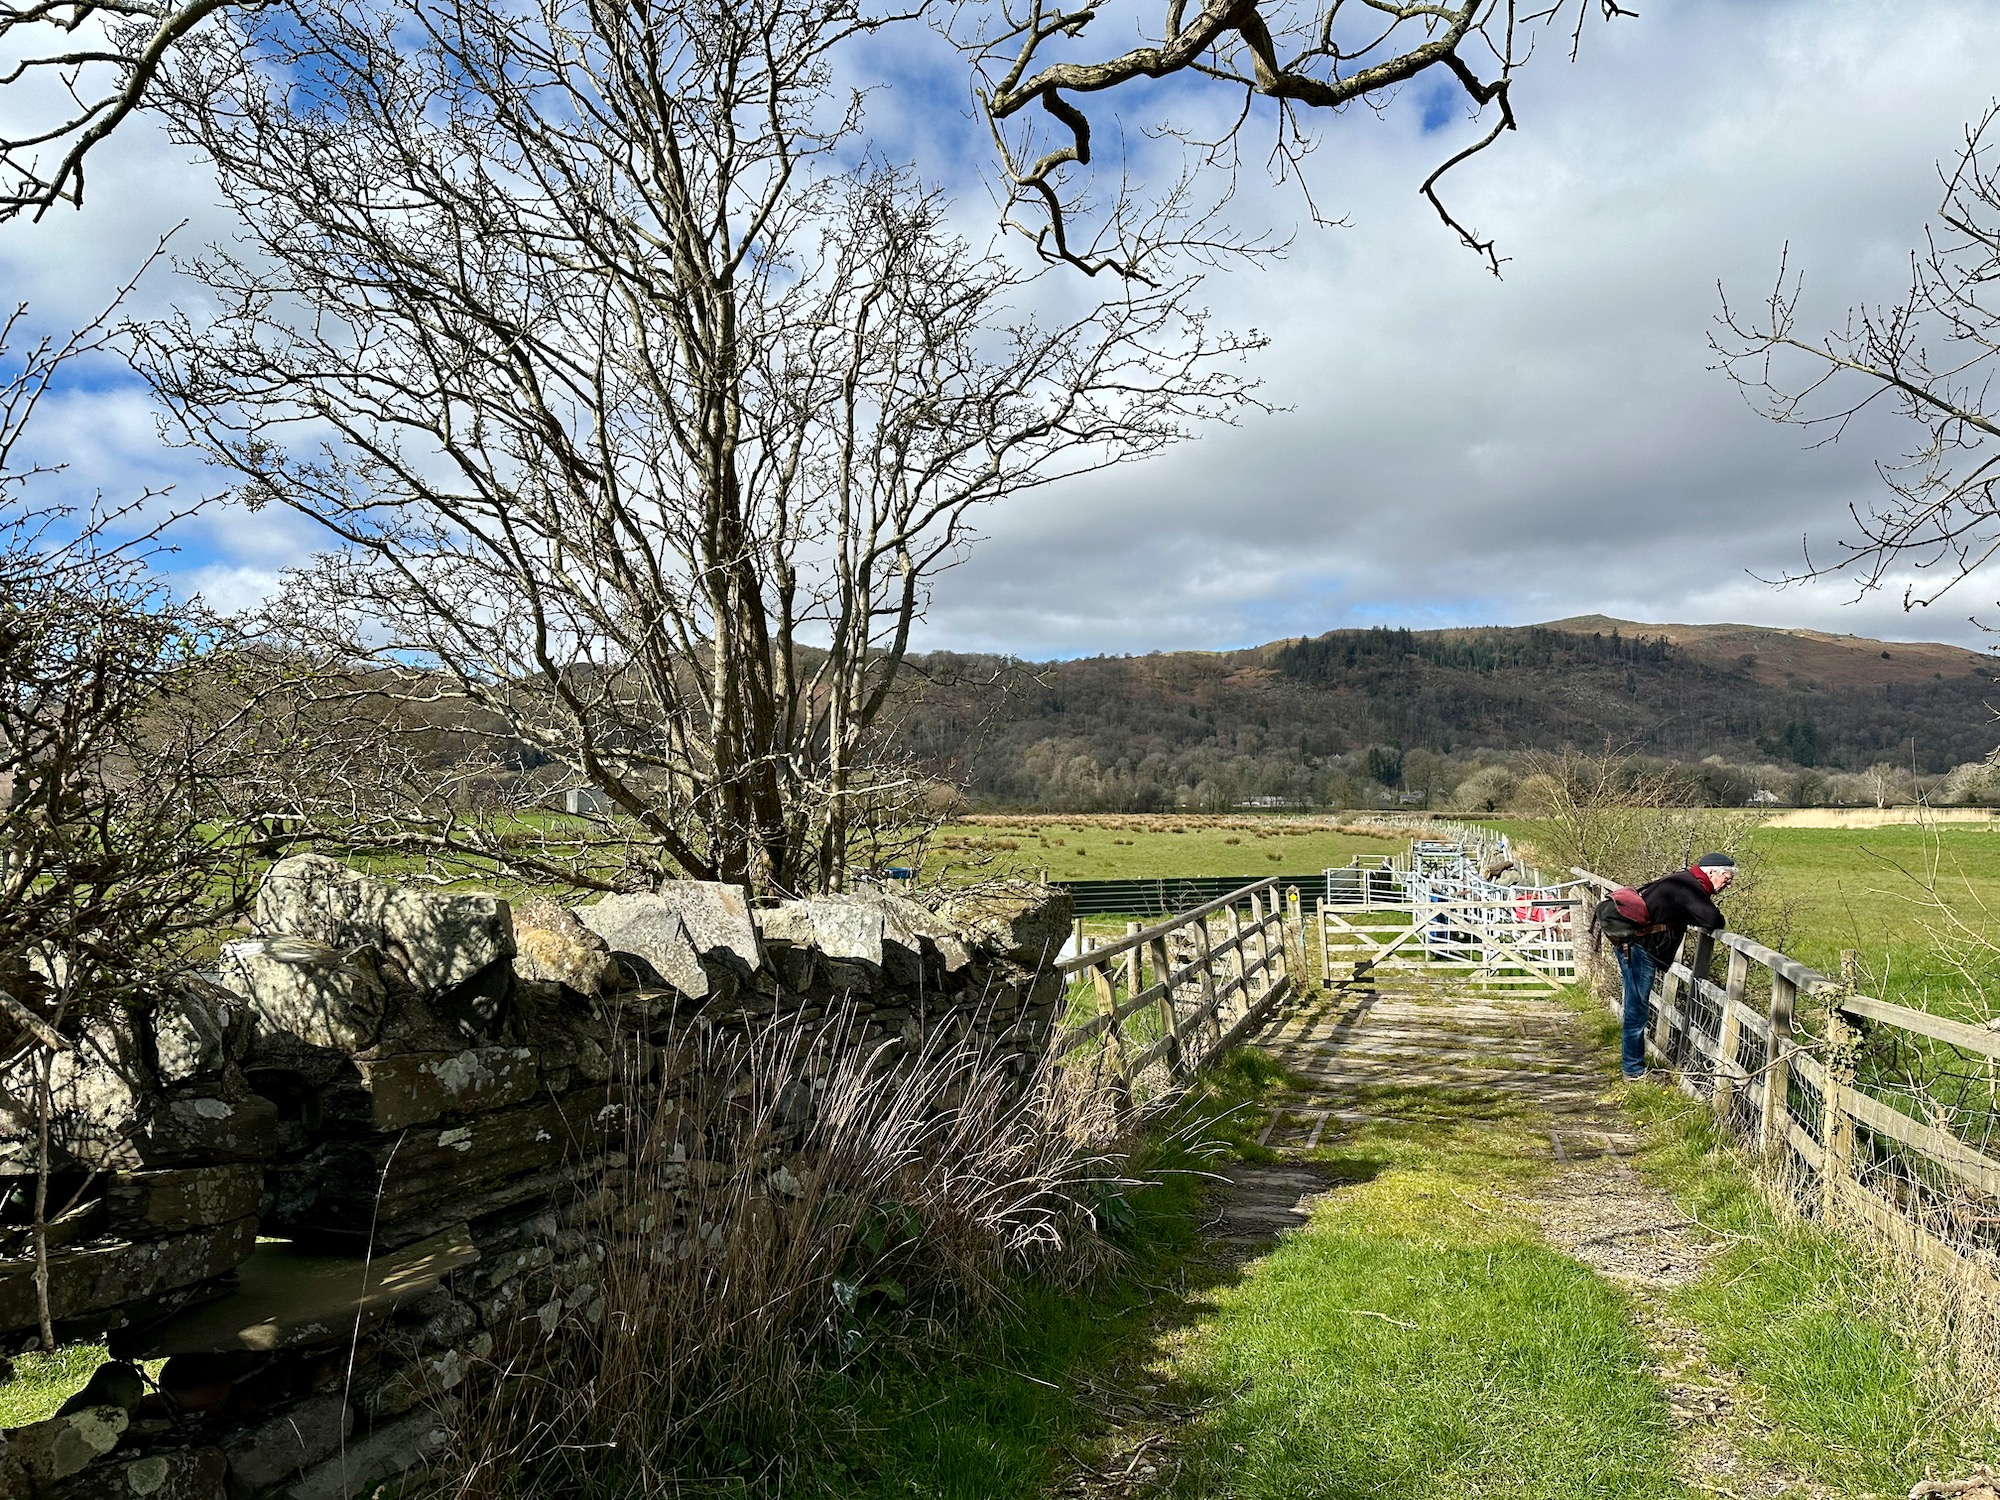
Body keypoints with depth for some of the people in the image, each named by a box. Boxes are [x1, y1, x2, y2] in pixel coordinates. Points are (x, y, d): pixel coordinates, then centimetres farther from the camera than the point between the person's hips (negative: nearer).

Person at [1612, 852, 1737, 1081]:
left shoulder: (1683, 880, 15)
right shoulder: (1689, 886, -16)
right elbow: (1713, 920, -23)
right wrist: (1716, 919, -1)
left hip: (1631, 944, 11)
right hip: (1638, 947, -11)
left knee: (1636, 1007, 19)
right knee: (1637, 1008, -3)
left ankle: (1633, 1062, 29)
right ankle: (1634, 1069, 5)